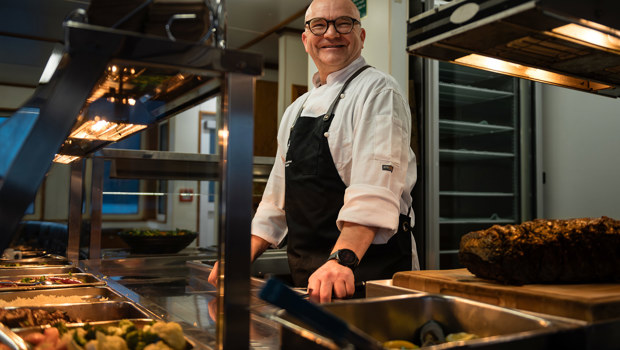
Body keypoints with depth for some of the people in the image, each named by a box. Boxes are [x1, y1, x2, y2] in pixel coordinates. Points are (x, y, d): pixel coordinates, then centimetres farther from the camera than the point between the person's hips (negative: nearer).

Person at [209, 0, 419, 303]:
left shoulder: (377, 91, -8)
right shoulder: (297, 110, 15)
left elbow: (374, 192, -23)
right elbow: (278, 196, 17)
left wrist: (341, 259, -35)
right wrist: (244, 257, 9)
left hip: (367, 269, -6)